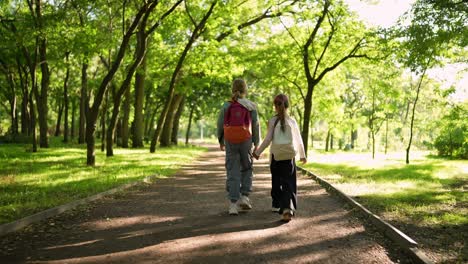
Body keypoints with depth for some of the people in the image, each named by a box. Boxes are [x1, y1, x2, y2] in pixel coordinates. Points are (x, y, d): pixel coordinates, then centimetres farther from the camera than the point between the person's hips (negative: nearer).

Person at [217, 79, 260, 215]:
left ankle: (233, 204, -1)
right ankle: (244, 196, 7)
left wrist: (221, 141, 19)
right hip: (246, 141, 0)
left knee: (233, 172, 4)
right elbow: (256, 126, -1)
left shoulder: (226, 105, 0)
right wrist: (256, 144, 7)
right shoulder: (251, 106, -1)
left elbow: (220, 124, 5)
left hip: (230, 142, 1)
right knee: (246, 169, 19)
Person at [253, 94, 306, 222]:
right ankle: (288, 208, -18)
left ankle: (276, 204, 28)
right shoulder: (292, 121, 6)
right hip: (289, 156, 1)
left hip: (276, 155, 0)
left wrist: (258, 152, -1)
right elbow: (299, 140, 11)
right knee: (289, 183, -1)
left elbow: (268, 139, -9)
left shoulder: (273, 121, -1)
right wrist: (302, 155, 24)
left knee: (276, 181, 17)